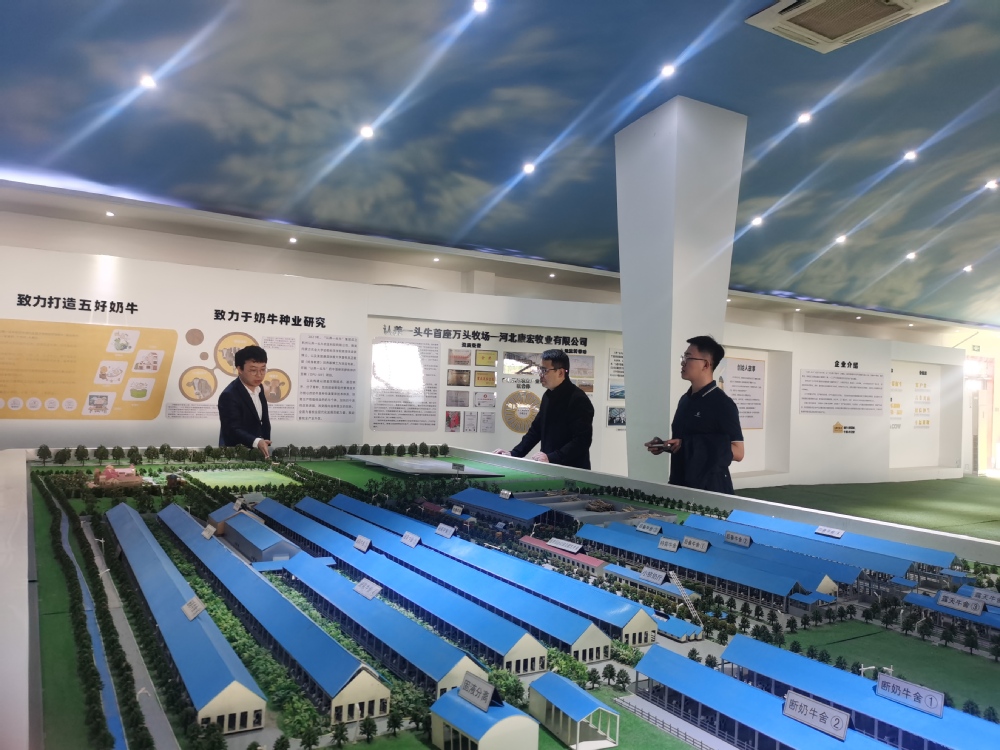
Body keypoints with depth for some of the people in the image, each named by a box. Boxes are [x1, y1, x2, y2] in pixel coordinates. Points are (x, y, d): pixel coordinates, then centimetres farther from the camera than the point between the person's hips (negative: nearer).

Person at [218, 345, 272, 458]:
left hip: (256, 452, 8)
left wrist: (264, 445, 4)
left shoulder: (258, 388, 3)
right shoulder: (229, 396, -23)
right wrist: (256, 442, -46)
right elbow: (233, 430, -31)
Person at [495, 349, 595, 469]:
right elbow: (536, 429, 15)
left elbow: (582, 440, -24)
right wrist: (513, 454, 5)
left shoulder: (578, 400, -17)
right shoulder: (548, 396, 9)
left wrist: (551, 458, -32)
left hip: (573, 472, -8)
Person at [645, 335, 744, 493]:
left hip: (710, 489, -7)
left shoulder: (722, 403, -12)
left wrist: (690, 446, -21)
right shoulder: (685, 400, 9)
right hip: (680, 484, 7)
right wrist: (664, 445, 1)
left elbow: (737, 452, -13)